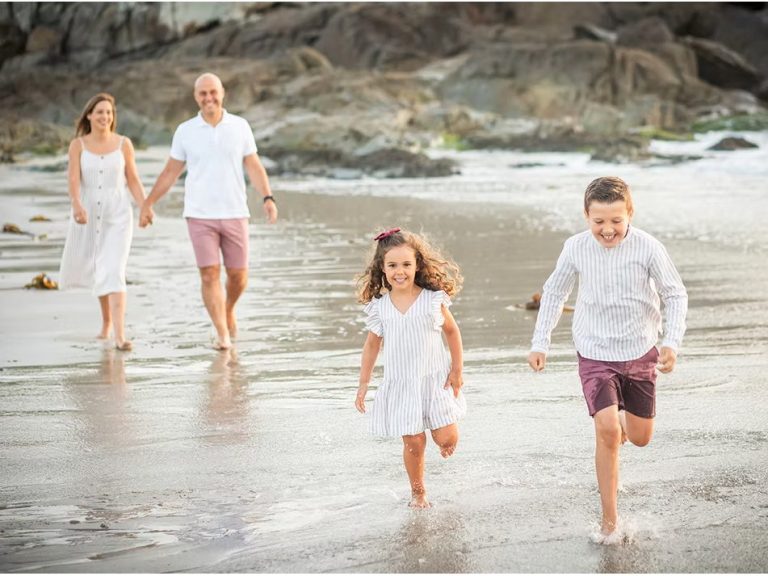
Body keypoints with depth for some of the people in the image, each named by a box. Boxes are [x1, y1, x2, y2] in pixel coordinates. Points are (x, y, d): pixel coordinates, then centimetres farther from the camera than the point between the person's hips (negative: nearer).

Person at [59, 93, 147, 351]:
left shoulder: (124, 144, -2)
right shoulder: (78, 145, -3)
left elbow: (133, 180, 3)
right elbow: (74, 180, -13)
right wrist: (77, 206, -32)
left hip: (117, 215, -2)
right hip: (88, 214, 2)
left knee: (113, 273, -16)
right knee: (96, 271, 18)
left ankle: (119, 336, -23)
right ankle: (107, 319, 44)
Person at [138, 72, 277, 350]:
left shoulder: (240, 126, 3)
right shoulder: (185, 131, 2)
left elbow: (253, 166, 4)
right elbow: (170, 173, 9)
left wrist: (268, 198, -9)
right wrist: (148, 203, 7)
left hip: (235, 213, 1)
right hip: (200, 215, -1)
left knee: (238, 275, 5)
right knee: (210, 275, -7)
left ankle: (228, 311, 35)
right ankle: (222, 334, -2)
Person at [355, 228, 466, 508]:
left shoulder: (433, 299, -8)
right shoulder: (379, 306, -4)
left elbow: (452, 331, 4)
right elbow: (372, 344, 7)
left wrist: (457, 369, 2)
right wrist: (363, 384, 8)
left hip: (436, 380, 0)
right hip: (400, 384, 0)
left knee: (447, 438, -6)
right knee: (414, 443, 0)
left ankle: (442, 437, 31)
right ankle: (417, 491, 21)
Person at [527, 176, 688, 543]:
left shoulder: (648, 248, -15)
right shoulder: (576, 248, -11)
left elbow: (676, 296, -5)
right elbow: (554, 292, 6)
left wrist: (672, 342, -18)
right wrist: (540, 342, 4)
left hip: (640, 353, 1)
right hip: (595, 353, -1)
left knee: (640, 437, 11)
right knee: (607, 430, -17)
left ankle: (623, 419, 50)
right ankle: (609, 521, -6)